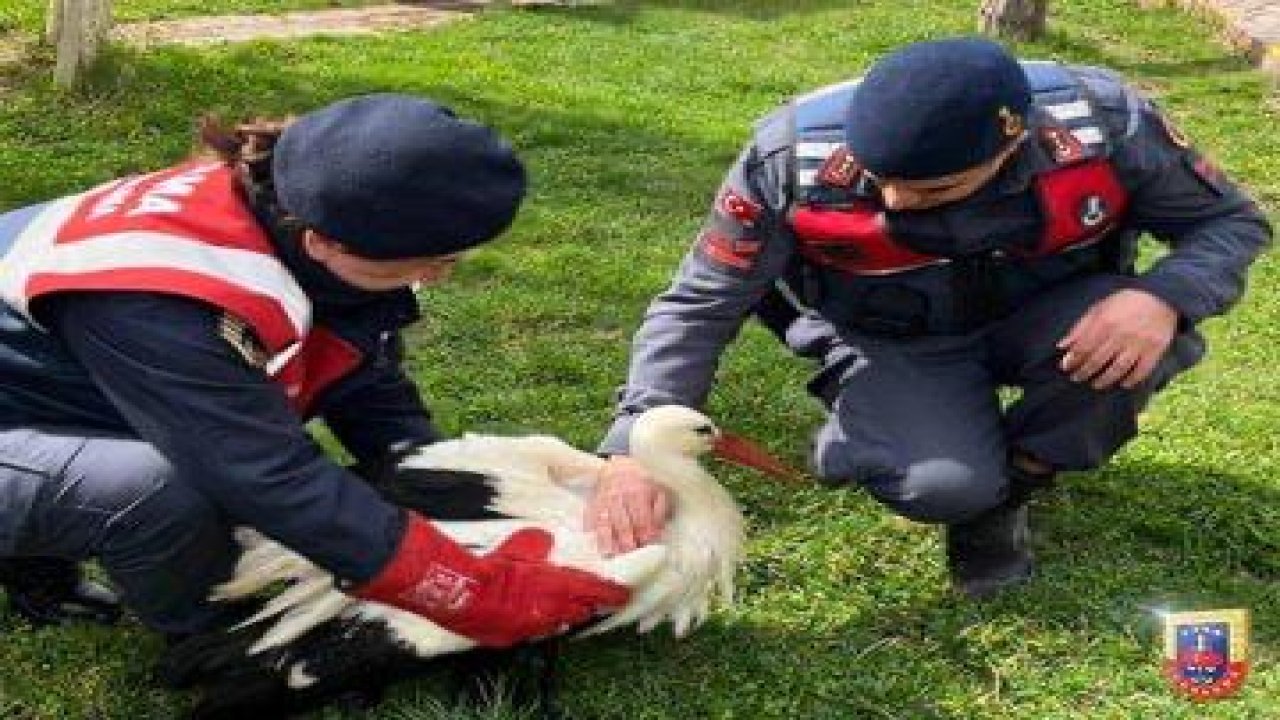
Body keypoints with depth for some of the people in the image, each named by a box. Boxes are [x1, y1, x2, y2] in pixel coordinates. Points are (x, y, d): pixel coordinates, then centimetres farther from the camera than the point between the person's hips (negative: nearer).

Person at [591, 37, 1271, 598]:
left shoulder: (1103, 122, -28)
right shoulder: (796, 157, -30)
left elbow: (1232, 221, -12)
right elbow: (698, 307, -20)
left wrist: (1162, 298, -34)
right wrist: (636, 449, -32)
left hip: (1035, 321, 2)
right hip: (893, 344, -1)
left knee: (1138, 336, -32)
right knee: (943, 487, -32)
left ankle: (1008, 484, -4)